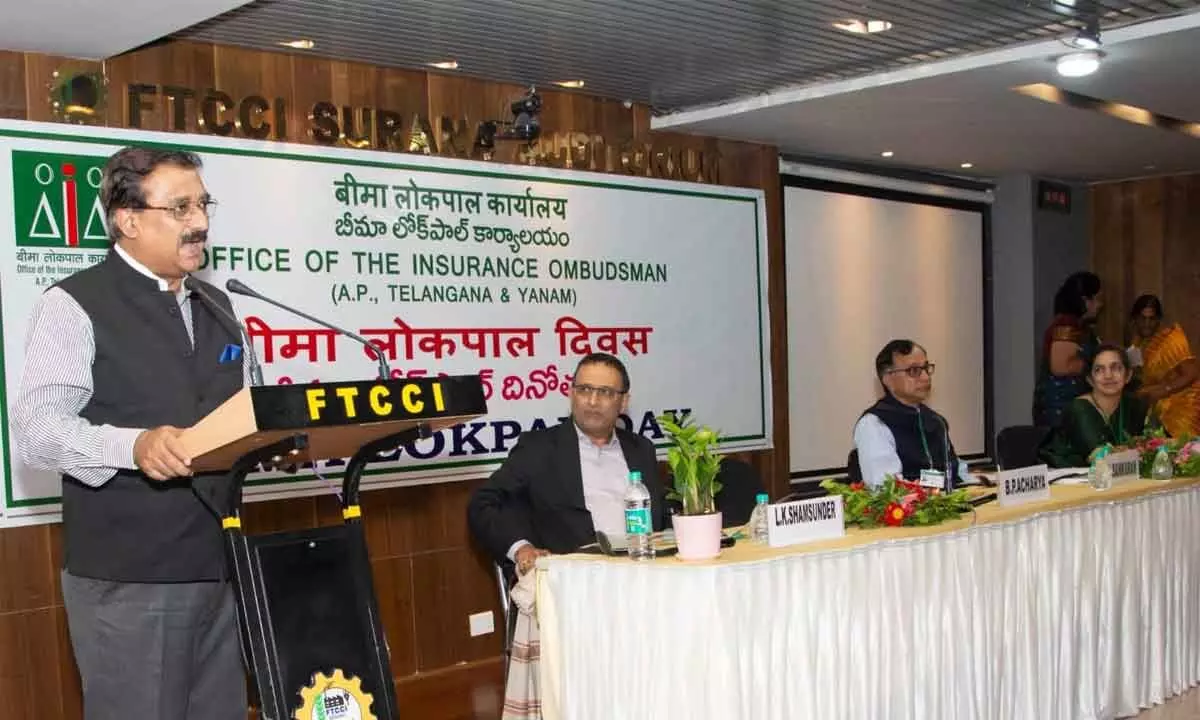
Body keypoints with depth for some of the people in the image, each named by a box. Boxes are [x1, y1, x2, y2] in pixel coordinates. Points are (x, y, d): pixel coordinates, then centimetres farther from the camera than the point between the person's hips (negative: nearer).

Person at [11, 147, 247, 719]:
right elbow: (36, 430, -18)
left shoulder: (216, 306, 15)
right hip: (127, 576, -7)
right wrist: (133, 446, -35)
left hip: (219, 563, 7)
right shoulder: (74, 306, -8)